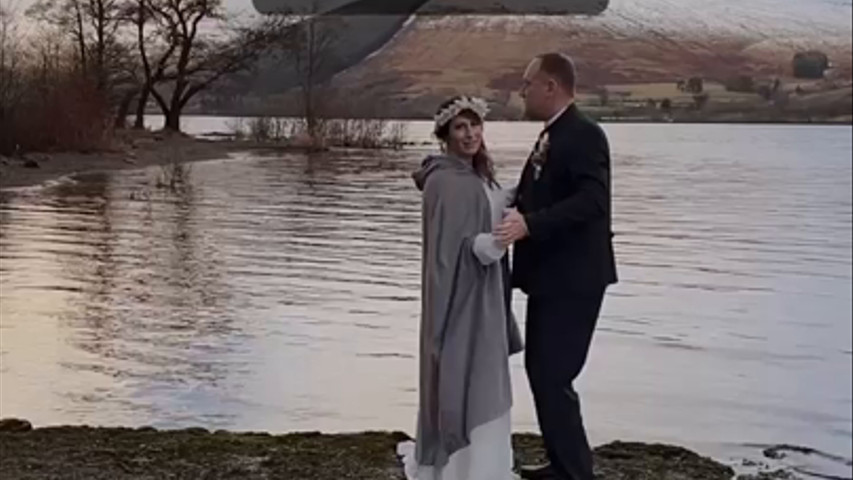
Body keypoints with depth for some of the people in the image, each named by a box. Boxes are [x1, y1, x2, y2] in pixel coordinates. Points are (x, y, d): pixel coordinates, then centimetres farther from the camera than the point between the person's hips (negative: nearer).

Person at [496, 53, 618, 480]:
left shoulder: (584, 135, -16)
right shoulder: (552, 135, 14)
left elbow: (592, 200, -28)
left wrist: (528, 224, -35)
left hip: (572, 279, -10)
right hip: (549, 276, 10)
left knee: (553, 376, -8)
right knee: (539, 368, 17)